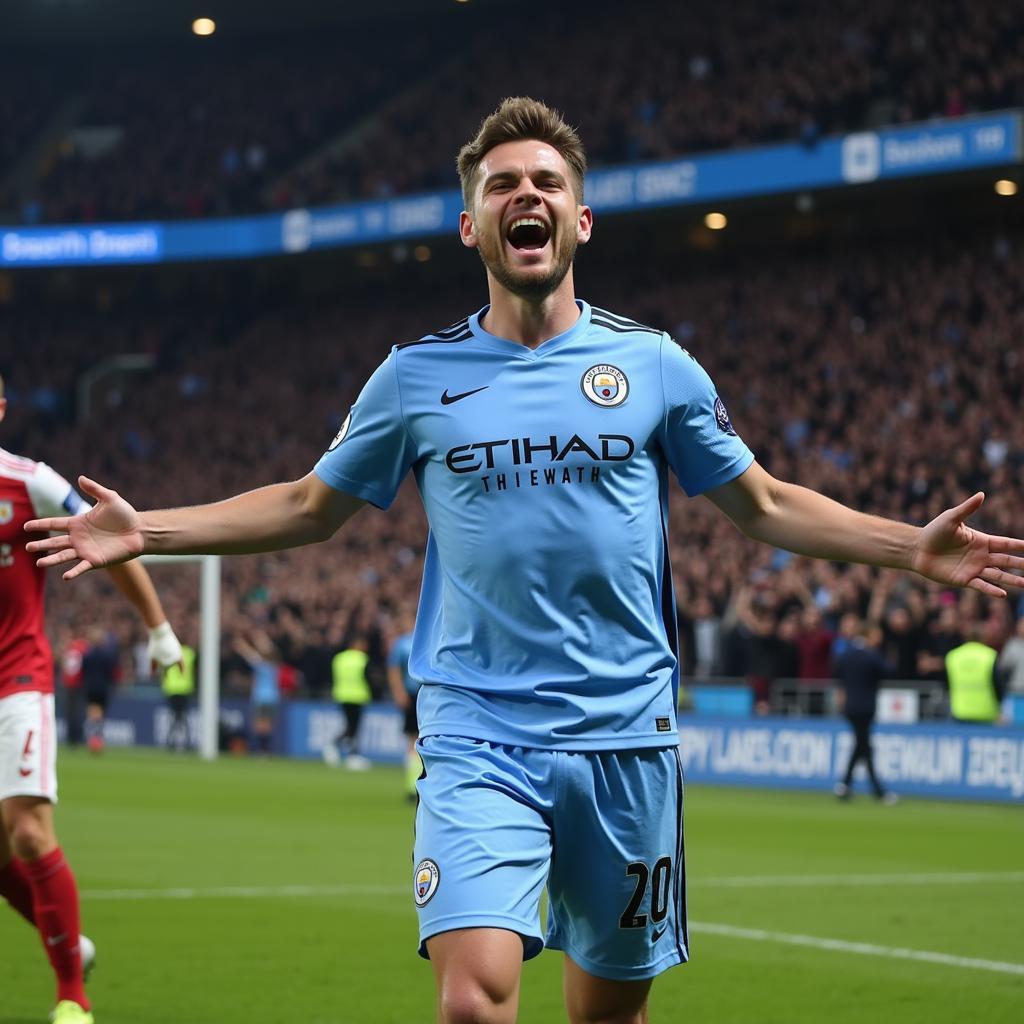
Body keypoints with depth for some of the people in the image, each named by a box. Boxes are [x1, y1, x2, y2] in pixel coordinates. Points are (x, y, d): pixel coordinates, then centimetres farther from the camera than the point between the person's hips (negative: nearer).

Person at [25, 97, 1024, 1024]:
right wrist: (146, 530, 8)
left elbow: (765, 505, 13)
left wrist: (914, 546, 2)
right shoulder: (417, 374, 4)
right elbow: (310, 505, 16)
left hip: (626, 737, 1)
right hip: (479, 741, -1)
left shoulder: (654, 365, 5)